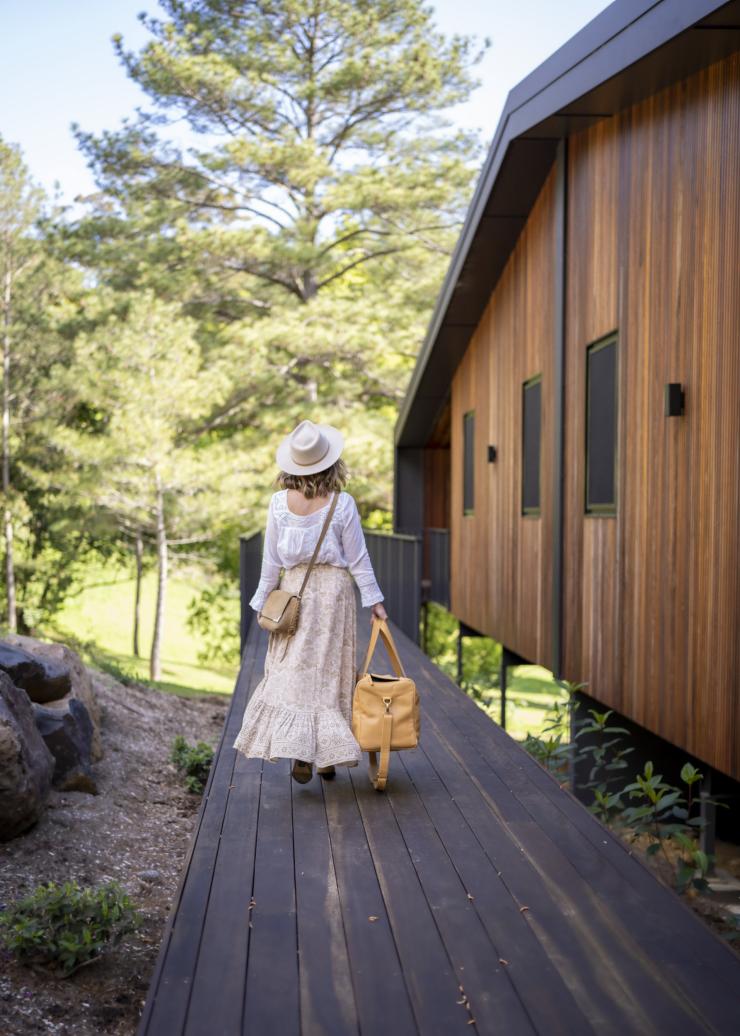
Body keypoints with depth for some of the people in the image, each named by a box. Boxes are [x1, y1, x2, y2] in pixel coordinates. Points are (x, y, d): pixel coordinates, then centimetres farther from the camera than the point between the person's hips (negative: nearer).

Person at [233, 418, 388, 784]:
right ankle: (327, 754, 14)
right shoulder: (342, 504, -9)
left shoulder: (279, 503, -6)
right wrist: (374, 599, 5)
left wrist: (263, 601, 9)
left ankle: (298, 751, -5)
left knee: (291, 671, 6)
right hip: (334, 589, -1)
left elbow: (271, 559, -1)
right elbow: (357, 558, -4)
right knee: (329, 670, 8)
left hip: (294, 589, 1)